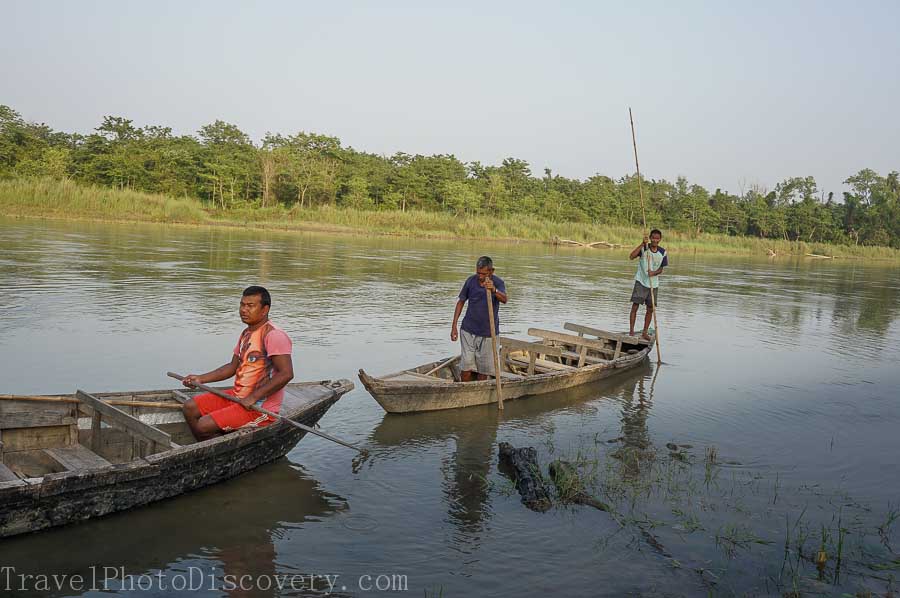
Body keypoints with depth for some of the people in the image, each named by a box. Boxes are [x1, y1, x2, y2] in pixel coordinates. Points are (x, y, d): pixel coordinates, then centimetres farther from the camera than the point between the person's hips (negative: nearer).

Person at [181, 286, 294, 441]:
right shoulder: (247, 333, 13)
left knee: (203, 426, -17)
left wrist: (253, 397, -25)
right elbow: (233, 367, 22)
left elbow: (286, 374, -28)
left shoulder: (273, 335, -19)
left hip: (260, 408, -10)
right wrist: (201, 379, 13)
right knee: (190, 408, 7)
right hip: (237, 396, 10)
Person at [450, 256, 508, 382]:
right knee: (466, 367, -3)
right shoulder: (471, 281, -5)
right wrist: (454, 326, 4)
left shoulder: (498, 283, -11)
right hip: (468, 330, 1)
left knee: (483, 369, 7)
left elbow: (504, 299, -32)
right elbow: (461, 302, 7)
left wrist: (494, 290, -54)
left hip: (488, 333, -1)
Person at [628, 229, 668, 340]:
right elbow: (631, 256, -24)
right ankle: (631, 330, 0)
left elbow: (661, 269, 4)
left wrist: (654, 273, -17)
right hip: (641, 282, -3)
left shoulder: (662, 252, 0)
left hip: (654, 284, 3)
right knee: (635, 306, -8)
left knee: (650, 309, 7)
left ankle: (645, 332, 17)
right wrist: (642, 244, -28)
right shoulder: (644, 248, -9)